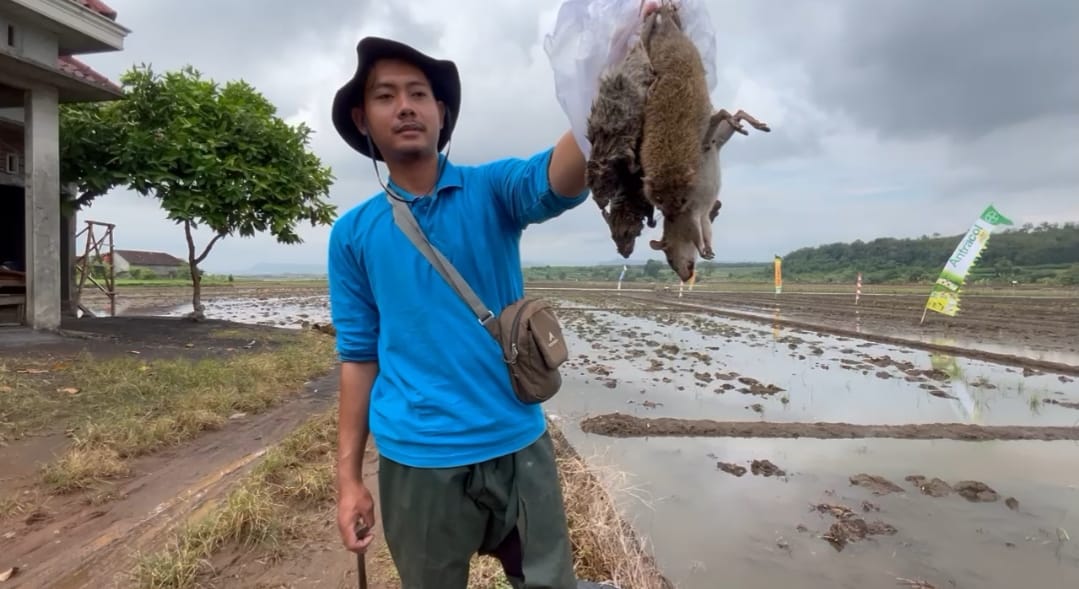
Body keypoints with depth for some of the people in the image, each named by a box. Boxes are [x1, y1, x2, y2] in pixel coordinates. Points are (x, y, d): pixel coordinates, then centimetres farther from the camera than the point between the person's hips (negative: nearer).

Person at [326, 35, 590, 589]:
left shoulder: (493, 189, -2)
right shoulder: (352, 233, 2)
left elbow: (558, 178, -24)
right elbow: (358, 355, 4)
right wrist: (348, 478, 2)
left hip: (518, 447, 0)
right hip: (415, 462, 1)